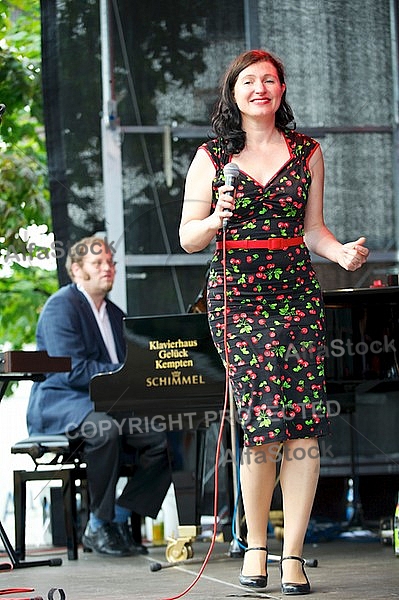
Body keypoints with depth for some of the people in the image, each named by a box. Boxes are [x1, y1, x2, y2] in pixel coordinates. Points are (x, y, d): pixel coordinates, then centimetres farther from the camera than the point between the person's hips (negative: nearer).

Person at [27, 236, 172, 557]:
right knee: (104, 428, -39)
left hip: (105, 404, 8)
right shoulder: (61, 307, -7)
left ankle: (119, 518, -6)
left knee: (164, 438, -16)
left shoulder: (115, 314, 21)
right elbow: (73, 371, -18)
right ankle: (98, 527, -25)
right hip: (59, 402, -8)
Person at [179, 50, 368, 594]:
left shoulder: (307, 152, 12)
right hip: (236, 294, -2)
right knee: (264, 422, -11)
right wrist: (215, 221, -12)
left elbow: (311, 228, 16)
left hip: (297, 292, 2)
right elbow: (188, 238, 9)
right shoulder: (212, 156, 8)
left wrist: (341, 252, -4)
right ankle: (256, 545, 7)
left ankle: (293, 553, 0)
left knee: (305, 424, -8)